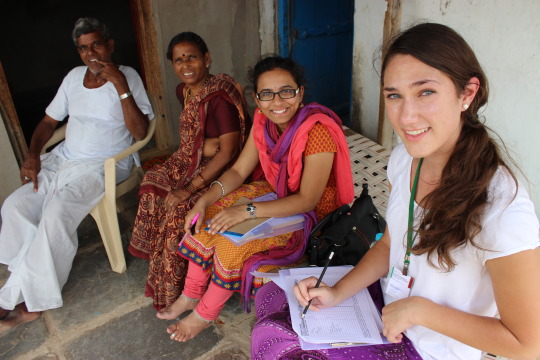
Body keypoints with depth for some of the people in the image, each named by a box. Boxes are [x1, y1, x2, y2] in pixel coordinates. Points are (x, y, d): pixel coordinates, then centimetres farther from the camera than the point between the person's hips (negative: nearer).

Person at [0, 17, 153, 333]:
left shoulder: (127, 76, -6)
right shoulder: (74, 76, 11)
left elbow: (140, 133, -17)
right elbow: (49, 121, 18)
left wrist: (121, 86, -24)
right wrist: (32, 155, 1)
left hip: (104, 165, -6)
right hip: (64, 158, 7)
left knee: (55, 214, -27)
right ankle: (30, 284, 2)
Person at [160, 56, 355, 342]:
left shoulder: (318, 131, -29)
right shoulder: (263, 122, -7)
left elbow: (307, 200, -28)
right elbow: (238, 171, -2)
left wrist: (246, 211, -33)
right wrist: (204, 201, -17)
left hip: (310, 215, -7)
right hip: (276, 193, 7)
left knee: (232, 241, -22)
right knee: (209, 217, -5)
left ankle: (205, 314, 6)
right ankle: (191, 295, 16)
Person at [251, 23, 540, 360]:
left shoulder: (502, 206, -32)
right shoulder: (404, 158, -9)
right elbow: (390, 244, 4)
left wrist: (419, 309, -20)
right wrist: (336, 293, -8)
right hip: (385, 301, 6)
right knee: (270, 299, 4)